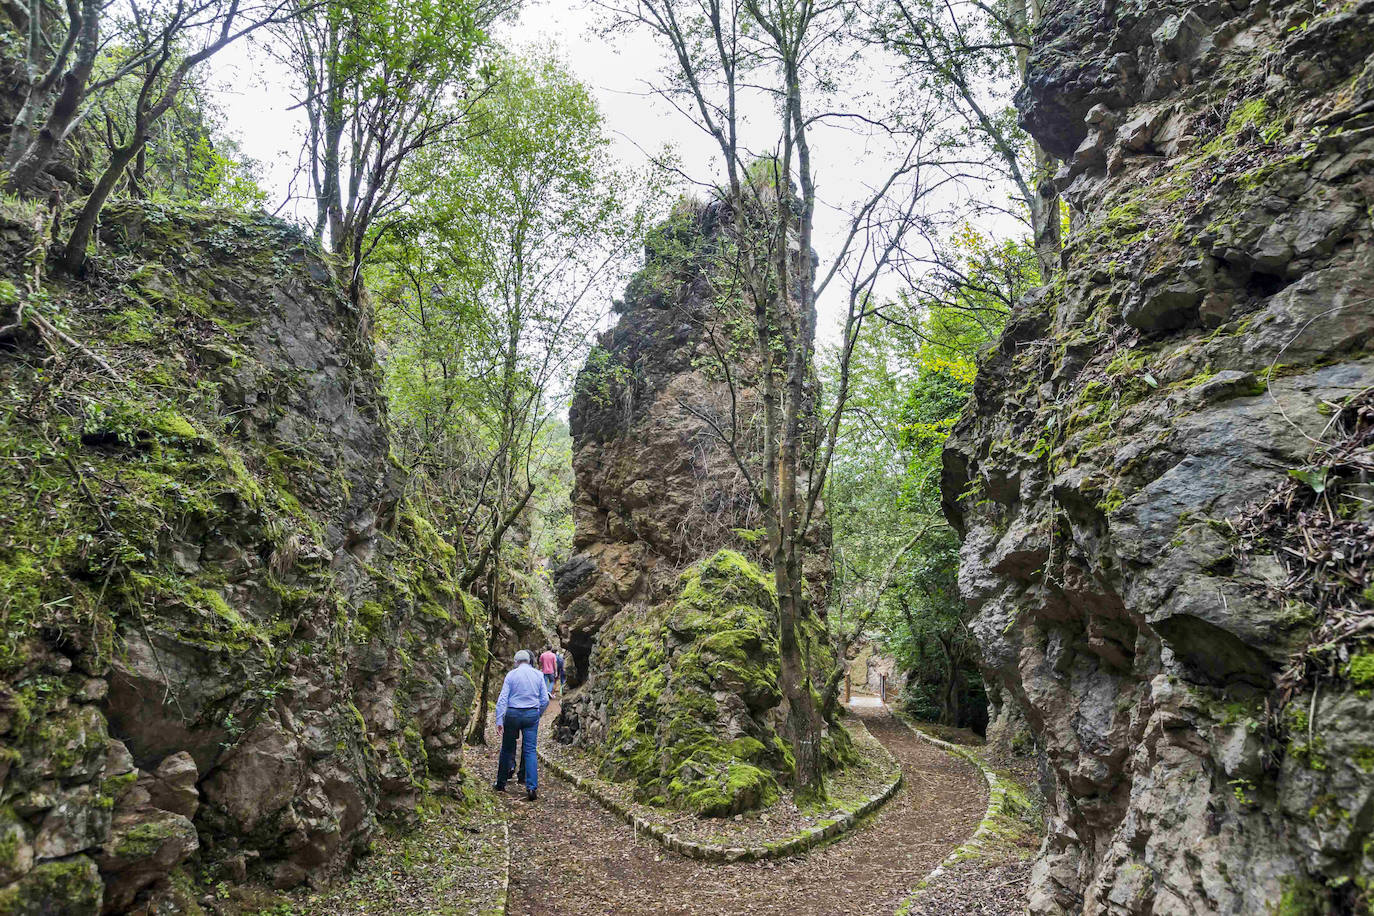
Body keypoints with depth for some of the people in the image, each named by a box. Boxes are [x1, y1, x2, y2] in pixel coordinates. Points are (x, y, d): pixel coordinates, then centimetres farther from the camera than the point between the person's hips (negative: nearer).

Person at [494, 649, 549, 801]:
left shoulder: (511, 675, -1)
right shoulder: (538, 675, 4)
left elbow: (502, 699, -8)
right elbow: (545, 700, 4)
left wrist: (499, 721, -9)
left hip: (513, 714, -1)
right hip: (531, 714, 1)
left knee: (507, 749, 13)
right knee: (530, 750, 1)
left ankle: (501, 783, 23)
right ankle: (532, 787, -8)